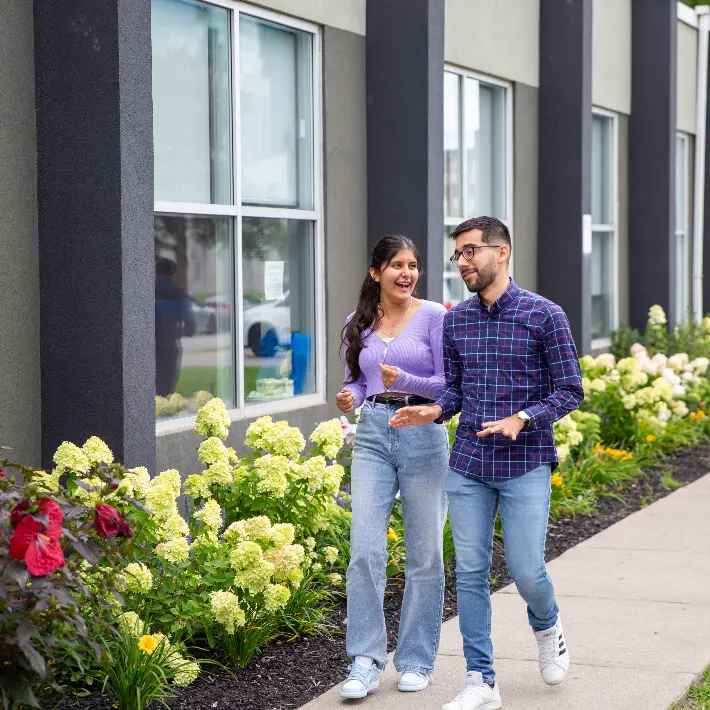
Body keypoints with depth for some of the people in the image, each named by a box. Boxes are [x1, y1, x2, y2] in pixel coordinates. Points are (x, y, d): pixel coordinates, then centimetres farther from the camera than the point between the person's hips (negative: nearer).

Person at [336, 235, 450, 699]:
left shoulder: (434, 316, -2)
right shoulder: (358, 324, 9)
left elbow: (448, 384, -5)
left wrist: (404, 381, -22)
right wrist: (349, 398, -6)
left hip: (422, 436, -2)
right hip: (373, 435, 3)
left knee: (425, 554, 4)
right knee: (365, 550, -8)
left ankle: (417, 661, 17)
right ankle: (366, 662, -1)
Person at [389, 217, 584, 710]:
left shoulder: (544, 315, -7)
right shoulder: (455, 320, 7)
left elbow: (570, 390, -6)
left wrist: (522, 418, -21)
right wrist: (434, 411, -8)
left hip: (525, 465, -4)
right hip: (468, 466, 4)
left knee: (526, 570, -2)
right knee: (471, 573, 3)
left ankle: (547, 626, 33)